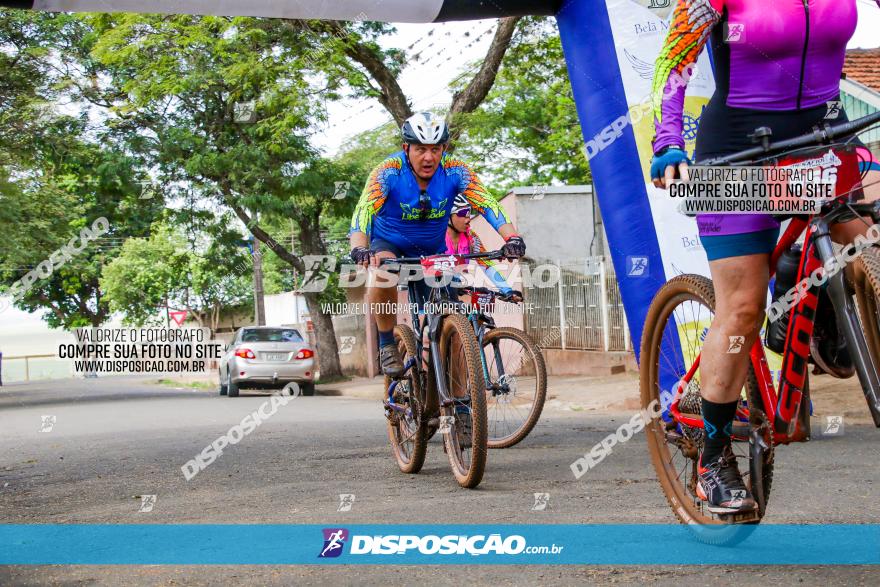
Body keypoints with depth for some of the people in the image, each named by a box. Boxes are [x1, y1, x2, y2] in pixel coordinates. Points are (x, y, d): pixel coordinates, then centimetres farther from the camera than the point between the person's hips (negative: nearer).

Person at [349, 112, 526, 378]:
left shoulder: (455, 171, -21)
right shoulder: (388, 172, -27)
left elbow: (487, 204, -29)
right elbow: (364, 210, -39)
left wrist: (512, 237, -47)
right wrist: (359, 249, -59)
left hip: (434, 249, 3)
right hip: (390, 243, -2)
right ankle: (387, 345, -17)